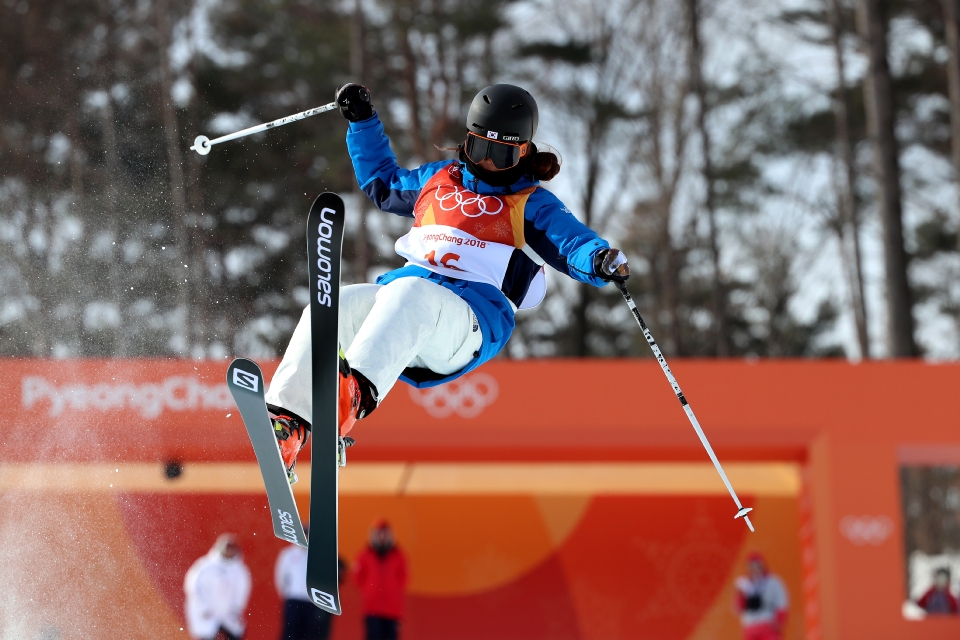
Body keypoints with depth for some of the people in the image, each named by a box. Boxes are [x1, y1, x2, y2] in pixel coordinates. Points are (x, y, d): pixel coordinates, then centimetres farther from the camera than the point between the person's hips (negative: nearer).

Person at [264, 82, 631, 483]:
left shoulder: (532, 205, 16)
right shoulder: (438, 179, 30)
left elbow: (572, 242, -2)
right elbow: (382, 182, 48)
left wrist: (602, 261, -25)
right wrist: (362, 122, 43)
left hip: (472, 318, -5)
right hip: (398, 295, 5)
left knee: (409, 292, -39)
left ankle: (355, 395, -64)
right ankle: (285, 424, -39)